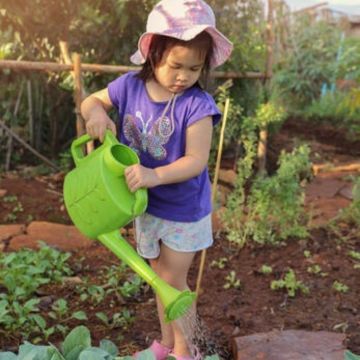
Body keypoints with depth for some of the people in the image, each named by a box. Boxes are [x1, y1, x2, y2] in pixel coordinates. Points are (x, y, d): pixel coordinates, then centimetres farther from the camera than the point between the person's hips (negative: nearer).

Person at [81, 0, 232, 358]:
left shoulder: (197, 104, -25)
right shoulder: (130, 86, -11)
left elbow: (196, 160, -28)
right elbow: (91, 100, 4)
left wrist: (156, 175, -44)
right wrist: (95, 113, -21)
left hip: (183, 210, -5)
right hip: (145, 205, 5)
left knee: (173, 280, 9)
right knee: (160, 277, 21)